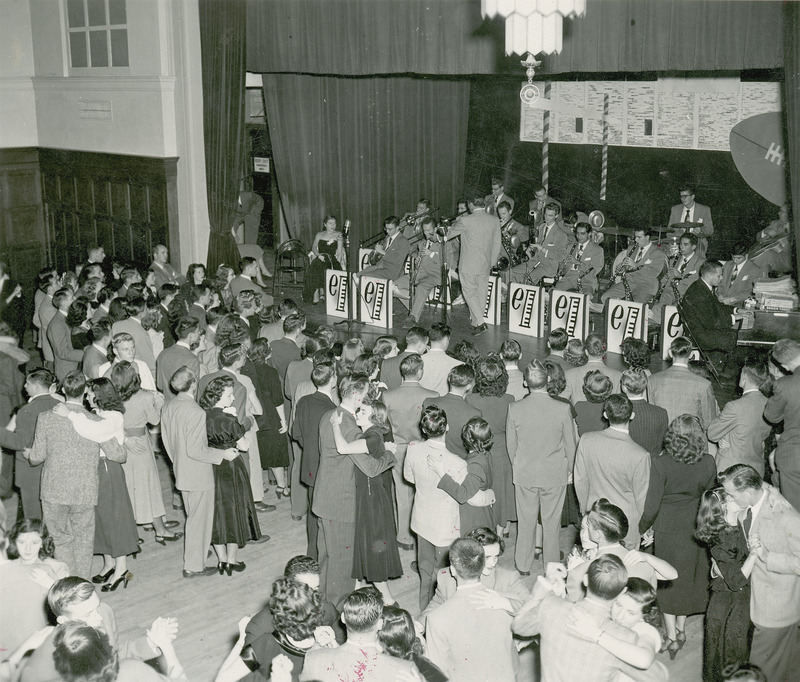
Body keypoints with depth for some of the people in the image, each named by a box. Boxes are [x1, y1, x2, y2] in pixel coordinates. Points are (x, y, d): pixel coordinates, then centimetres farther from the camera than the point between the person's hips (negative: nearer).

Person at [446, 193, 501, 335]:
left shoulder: (465, 220, -14)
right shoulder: (495, 221, 0)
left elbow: (448, 235, 0)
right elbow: (497, 245, 7)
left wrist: (456, 221, 18)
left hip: (468, 265, -4)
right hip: (485, 265, 5)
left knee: (470, 293, 2)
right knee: (481, 293, 15)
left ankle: (479, 322, -10)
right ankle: (475, 320, 25)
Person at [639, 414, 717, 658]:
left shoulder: (661, 465, -26)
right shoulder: (708, 463, -17)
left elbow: (651, 507, -20)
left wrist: (642, 528, -1)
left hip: (667, 530, -3)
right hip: (695, 528, 3)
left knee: (668, 581, 15)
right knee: (689, 577, 22)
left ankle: (671, 637, 23)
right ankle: (681, 629, 37)